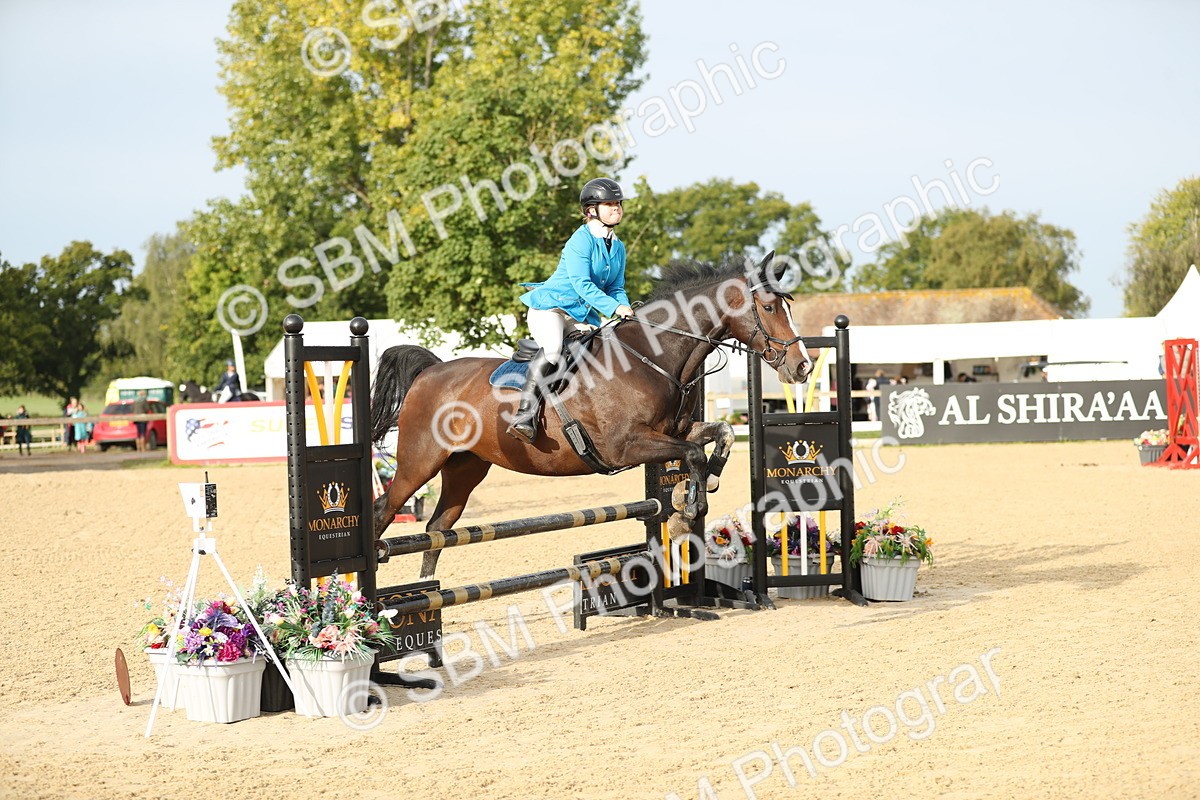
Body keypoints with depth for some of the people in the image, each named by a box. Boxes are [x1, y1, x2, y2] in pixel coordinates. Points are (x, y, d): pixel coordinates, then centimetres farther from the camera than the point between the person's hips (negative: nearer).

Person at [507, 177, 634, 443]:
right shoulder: (581, 240, -13)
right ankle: (525, 415, -36)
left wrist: (627, 312, -9)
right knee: (552, 349, -33)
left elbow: (616, 288, 13)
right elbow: (581, 283, -22)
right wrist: (614, 308, -29)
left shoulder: (618, 247, 12)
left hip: (583, 316, 8)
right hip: (549, 306, -8)